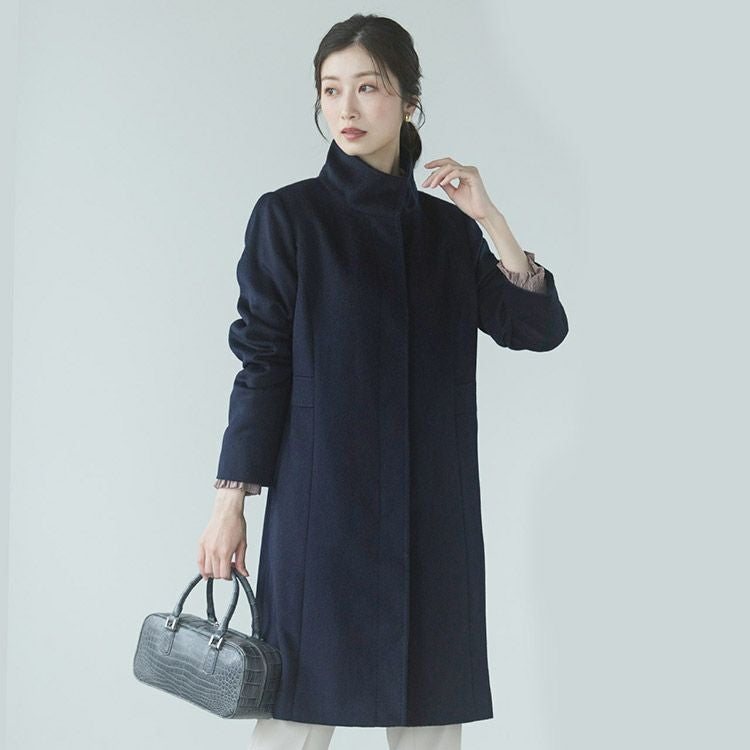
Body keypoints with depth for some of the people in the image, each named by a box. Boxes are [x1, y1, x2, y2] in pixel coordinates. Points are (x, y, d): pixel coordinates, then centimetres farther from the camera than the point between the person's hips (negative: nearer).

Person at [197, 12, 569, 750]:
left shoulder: (448, 228, 11)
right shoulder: (288, 216, 1)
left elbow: (540, 328, 3)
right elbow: (261, 363, -2)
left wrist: (489, 219, -5)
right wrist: (229, 502, -7)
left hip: (433, 508, 4)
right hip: (325, 501, -4)